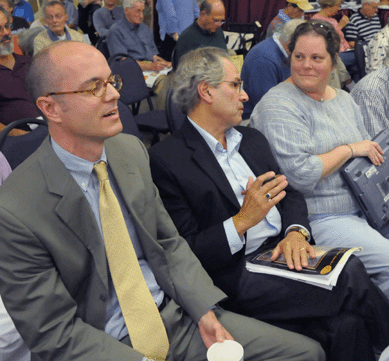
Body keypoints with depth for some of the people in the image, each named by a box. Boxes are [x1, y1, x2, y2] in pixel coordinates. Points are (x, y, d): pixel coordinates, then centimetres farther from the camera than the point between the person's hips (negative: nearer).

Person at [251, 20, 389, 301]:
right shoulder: (278, 106, -11)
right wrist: (350, 149, -12)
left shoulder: (344, 99, 14)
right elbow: (300, 175, -20)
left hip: (361, 207, 8)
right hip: (319, 219, -8)